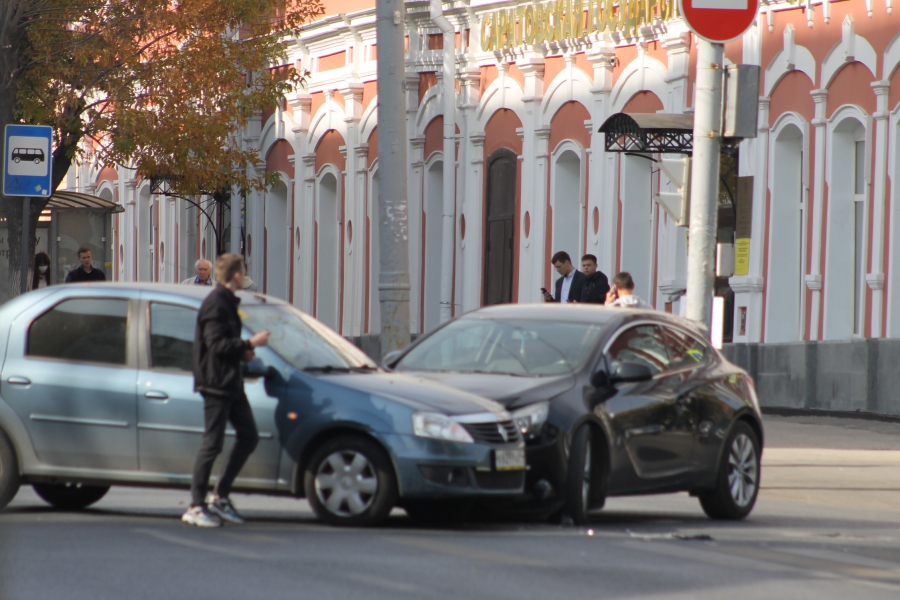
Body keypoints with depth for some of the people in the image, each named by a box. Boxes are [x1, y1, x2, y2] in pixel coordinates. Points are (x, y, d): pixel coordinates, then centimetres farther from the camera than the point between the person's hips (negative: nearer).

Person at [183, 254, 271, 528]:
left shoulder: (227, 302, 17)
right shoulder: (215, 304, -15)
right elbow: (217, 345, -22)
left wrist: (242, 352, 8)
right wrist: (250, 344, -16)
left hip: (231, 383, 10)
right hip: (216, 383, -10)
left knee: (249, 437, 9)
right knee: (212, 444, -7)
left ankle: (220, 496, 15)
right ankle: (195, 507, -1)